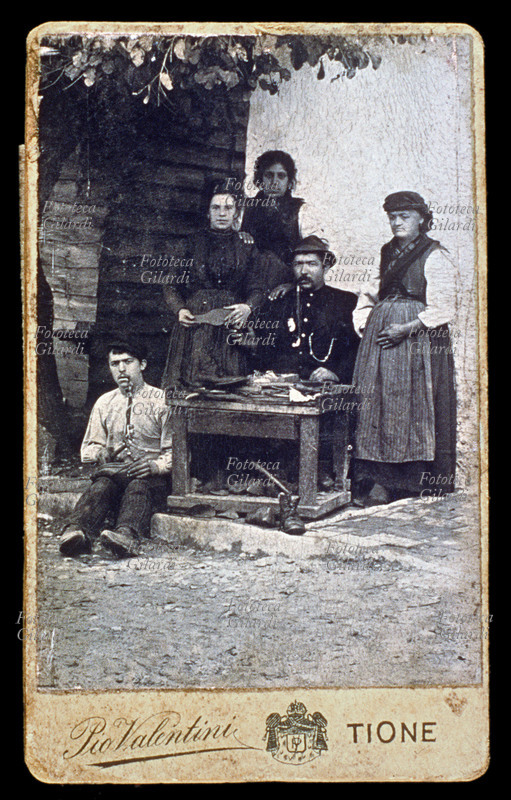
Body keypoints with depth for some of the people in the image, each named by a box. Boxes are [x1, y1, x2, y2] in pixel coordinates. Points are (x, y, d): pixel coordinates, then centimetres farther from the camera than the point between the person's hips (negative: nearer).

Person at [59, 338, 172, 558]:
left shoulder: (162, 400, 9)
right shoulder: (104, 403, 21)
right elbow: (88, 448, 22)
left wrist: (157, 465, -18)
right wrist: (101, 453, -2)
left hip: (151, 476, -2)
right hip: (114, 470, 3)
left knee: (138, 487, -38)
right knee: (101, 486, -33)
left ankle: (127, 536, -66)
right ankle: (77, 532, -61)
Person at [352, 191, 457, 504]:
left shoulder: (435, 257, -4)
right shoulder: (390, 252, 18)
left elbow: (443, 308, -11)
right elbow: (373, 293, 28)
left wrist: (406, 329, -17)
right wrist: (363, 322, 11)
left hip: (418, 340, -7)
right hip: (381, 338, 7)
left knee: (414, 405, -8)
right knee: (377, 404, 1)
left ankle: (416, 481, -2)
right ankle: (382, 481, 4)